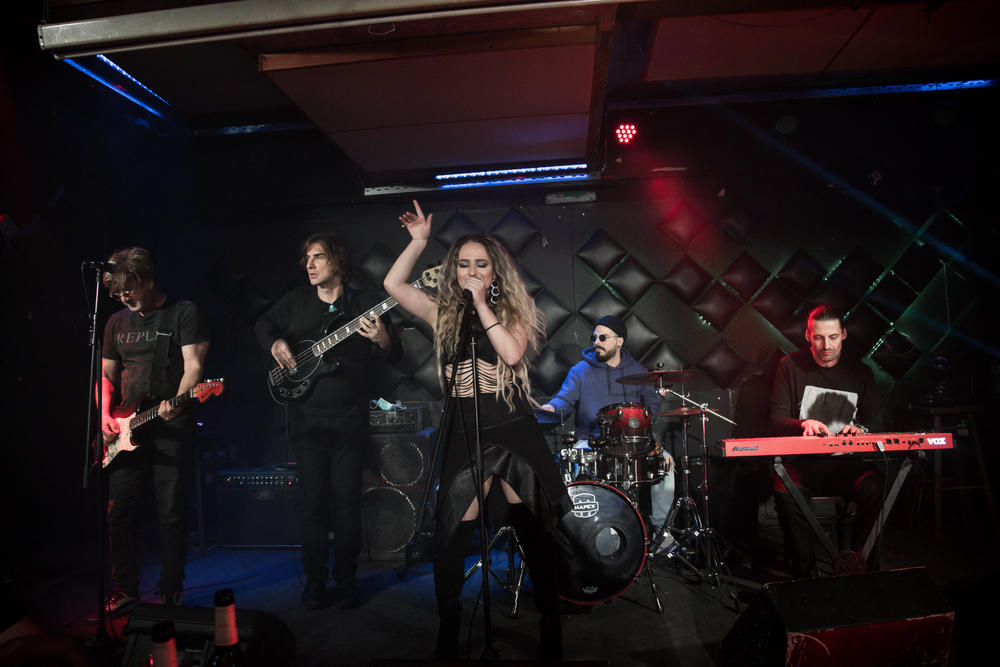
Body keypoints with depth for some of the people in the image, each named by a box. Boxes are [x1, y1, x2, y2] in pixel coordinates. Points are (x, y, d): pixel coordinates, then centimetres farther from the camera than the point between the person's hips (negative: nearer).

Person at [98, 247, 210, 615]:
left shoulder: (183, 313, -2)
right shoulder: (117, 322, 15)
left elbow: (193, 367, -10)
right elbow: (106, 374, 20)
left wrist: (176, 402, -26)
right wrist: (105, 414, 4)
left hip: (172, 428, -5)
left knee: (172, 514, -1)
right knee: (119, 513, 6)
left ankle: (170, 594, 12)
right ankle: (125, 592, 22)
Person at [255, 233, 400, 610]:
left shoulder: (364, 306, -2)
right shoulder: (296, 301, 8)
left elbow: (395, 356, -3)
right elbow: (264, 324, 24)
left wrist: (382, 340, -25)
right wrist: (275, 343, 2)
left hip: (349, 418, -2)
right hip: (306, 417, 2)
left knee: (347, 501, 3)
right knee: (311, 500, 6)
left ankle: (345, 581, 18)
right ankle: (315, 582, 20)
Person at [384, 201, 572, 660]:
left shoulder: (513, 311, 4)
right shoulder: (444, 313, 9)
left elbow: (512, 353, -15)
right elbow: (393, 284, 3)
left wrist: (482, 305, -12)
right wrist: (419, 241, 2)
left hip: (515, 431, -1)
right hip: (465, 436, 2)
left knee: (534, 532, 5)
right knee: (450, 539, 0)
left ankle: (550, 627, 24)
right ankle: (448, 633, 20)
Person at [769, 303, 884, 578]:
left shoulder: (859, 371, 9)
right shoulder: (790, 366, 3)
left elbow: (876, 421, 10)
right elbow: (777, 419, -1)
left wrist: (861, 429, -14)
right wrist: (804, 424, -23)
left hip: (845, 461, 2)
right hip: (801, 459, -2)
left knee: (874, 487, -30)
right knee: (785, 493, -33)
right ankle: (803, 571, -14)